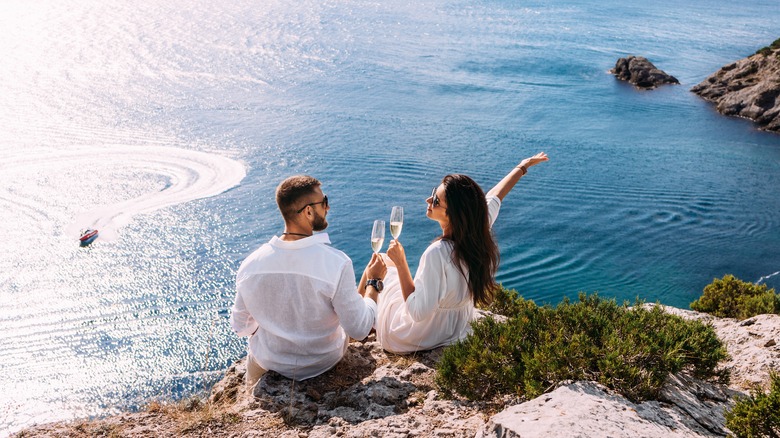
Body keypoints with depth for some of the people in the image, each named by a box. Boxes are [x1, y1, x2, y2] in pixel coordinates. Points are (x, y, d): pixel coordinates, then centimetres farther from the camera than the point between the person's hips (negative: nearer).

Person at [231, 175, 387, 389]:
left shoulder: (250, 264, -20)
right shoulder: (337, 263, -30)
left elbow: (241, 327, -5)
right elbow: (359, 330, -22)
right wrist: (374, 283, -8)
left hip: (269, 363, 2)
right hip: (324, 362, -1)